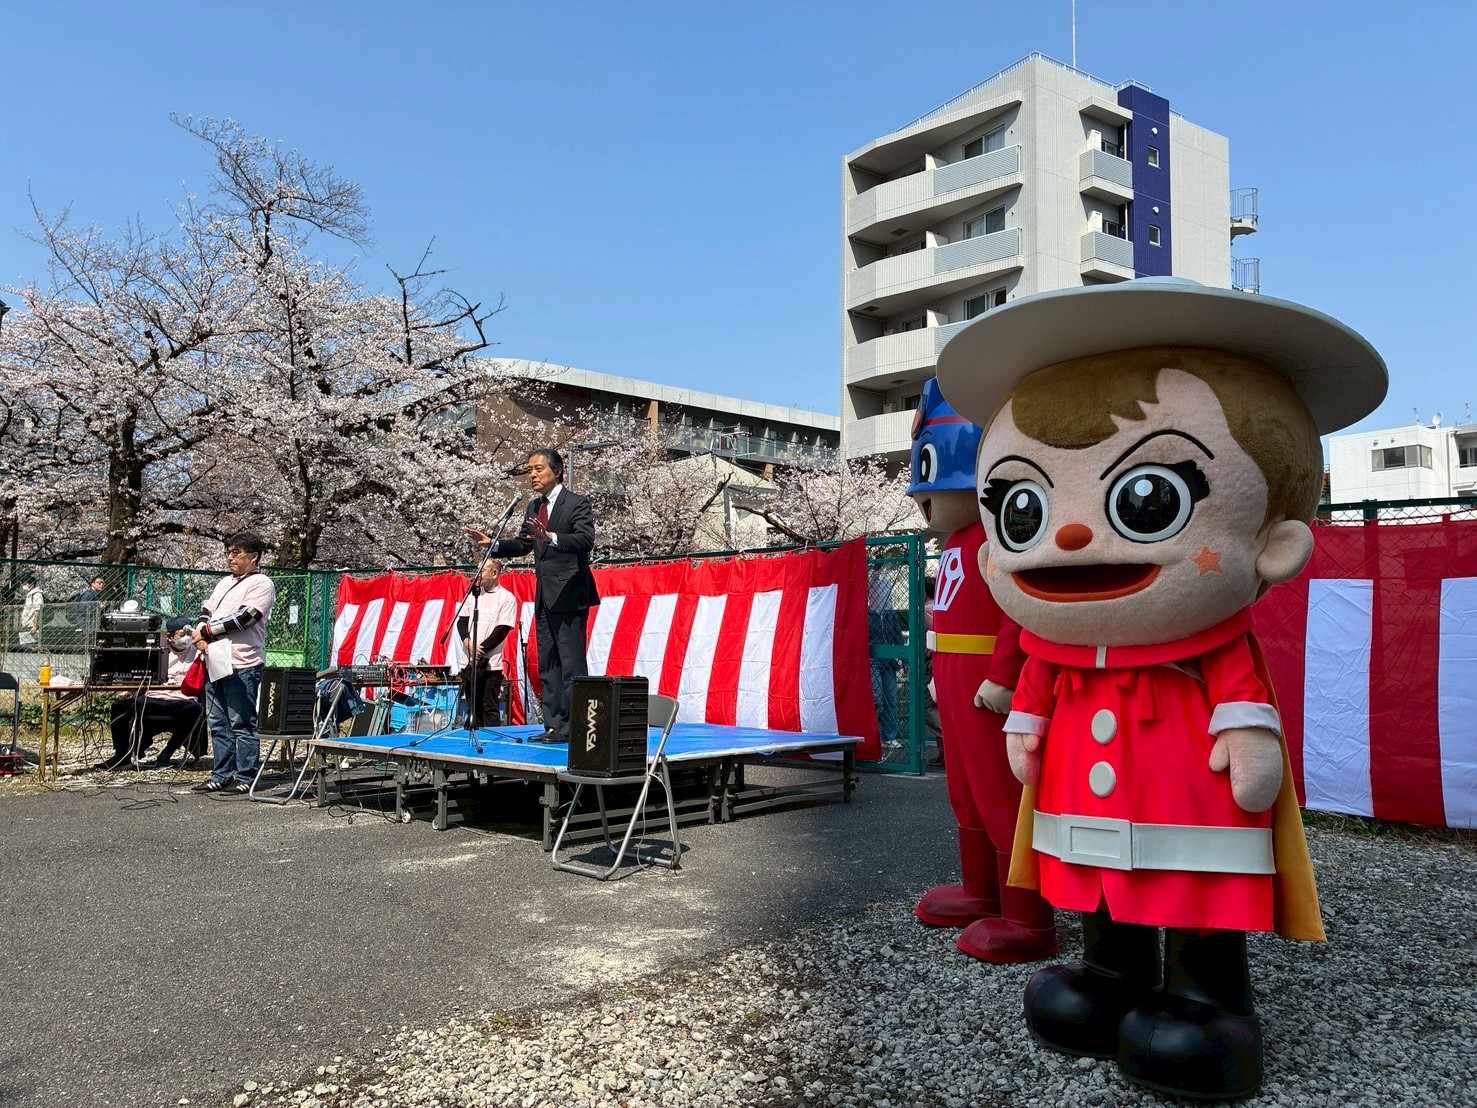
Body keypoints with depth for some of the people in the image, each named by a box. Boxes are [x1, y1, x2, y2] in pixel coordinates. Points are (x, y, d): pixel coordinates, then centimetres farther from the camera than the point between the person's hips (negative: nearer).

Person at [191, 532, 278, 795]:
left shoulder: (262, 584, -6)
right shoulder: (226, 582, 21)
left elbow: (243, 617, -15)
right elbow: (206, 610, 19)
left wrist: (206, 631, -8)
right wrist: (201, 634, -2)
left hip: (241, 665, -8)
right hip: (216, 663, 8)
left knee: (242, 723, -4)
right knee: (218, 722, 12)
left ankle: (245, 778, 2)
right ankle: (221, 777, 19)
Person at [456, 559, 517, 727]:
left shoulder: (507, 598, -3)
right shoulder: (473, 594, 14)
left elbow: (502, 630, -9)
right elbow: (461, 621, 11)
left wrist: (480, 651, -12)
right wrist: (468, 643, -9)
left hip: (491, 663, -5)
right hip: (470, 662, 5)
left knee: (489, 708, -5)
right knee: (473, 708, 9)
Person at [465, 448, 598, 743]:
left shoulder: (577, 504, -8)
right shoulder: (534, 508, 16)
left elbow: (586, 540, -22)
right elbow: (522, 545, 21)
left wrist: (551, 537, -35)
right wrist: (492, 544, 6)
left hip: (569, 596, -8)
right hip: (544, 597, 9)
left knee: (572, 664, -7)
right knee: (547, 667, 11)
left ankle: (572, 727, -4)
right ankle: (553, 726, 17)